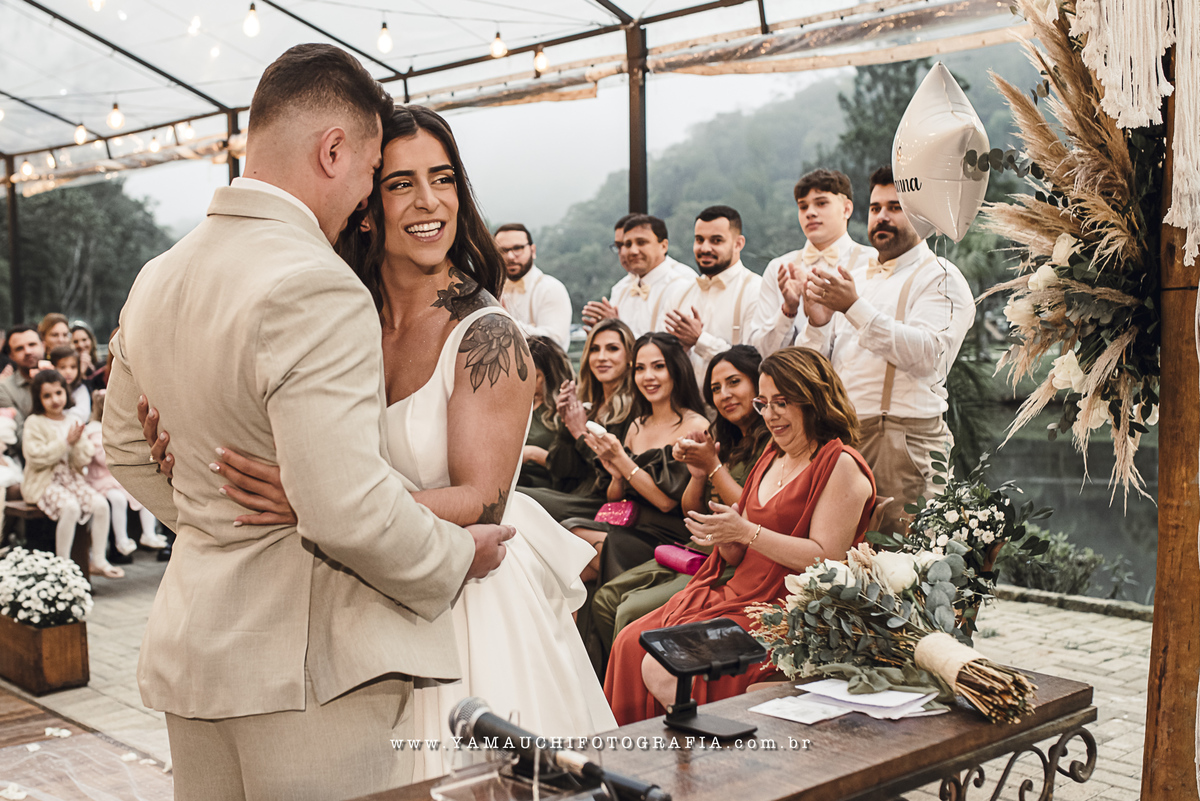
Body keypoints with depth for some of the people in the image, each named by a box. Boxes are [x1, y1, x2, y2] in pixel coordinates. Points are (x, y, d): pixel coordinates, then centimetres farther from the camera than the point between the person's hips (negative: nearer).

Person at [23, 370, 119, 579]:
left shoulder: (72, 422, 10)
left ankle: (98, 561, -3)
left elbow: (82, 462, 5)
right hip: (43, 483, -5)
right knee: (70, 507, -32)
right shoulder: (34, 423, -5)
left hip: (71, 479, 5)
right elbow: (36, 457, -18)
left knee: (100, 504, -15)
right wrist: (65, 442, -16)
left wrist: (78, 442, -14)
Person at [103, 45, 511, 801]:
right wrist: (456, 557, -10)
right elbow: (346, 508, -26)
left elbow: (127, 449, 20)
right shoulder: (317, 290, -21)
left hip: (191, 648, 9)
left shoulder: (155, 279, 8)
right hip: (309, 664, -8)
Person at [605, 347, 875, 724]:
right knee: (630, 643, -8)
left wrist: (747, 532, -17)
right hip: (736, 594, 8)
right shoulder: (772, 457, 17)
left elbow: (826, 559, -16)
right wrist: (722, 536, -5)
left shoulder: (841, 466, -8)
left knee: (661, 668, -22)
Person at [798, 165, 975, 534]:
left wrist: (855, 308, -22)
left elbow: (927, 354, -19)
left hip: (903, 436, -6)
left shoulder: (940, 278, 0)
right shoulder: (853, 277, 20)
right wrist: (817, 325, -5)